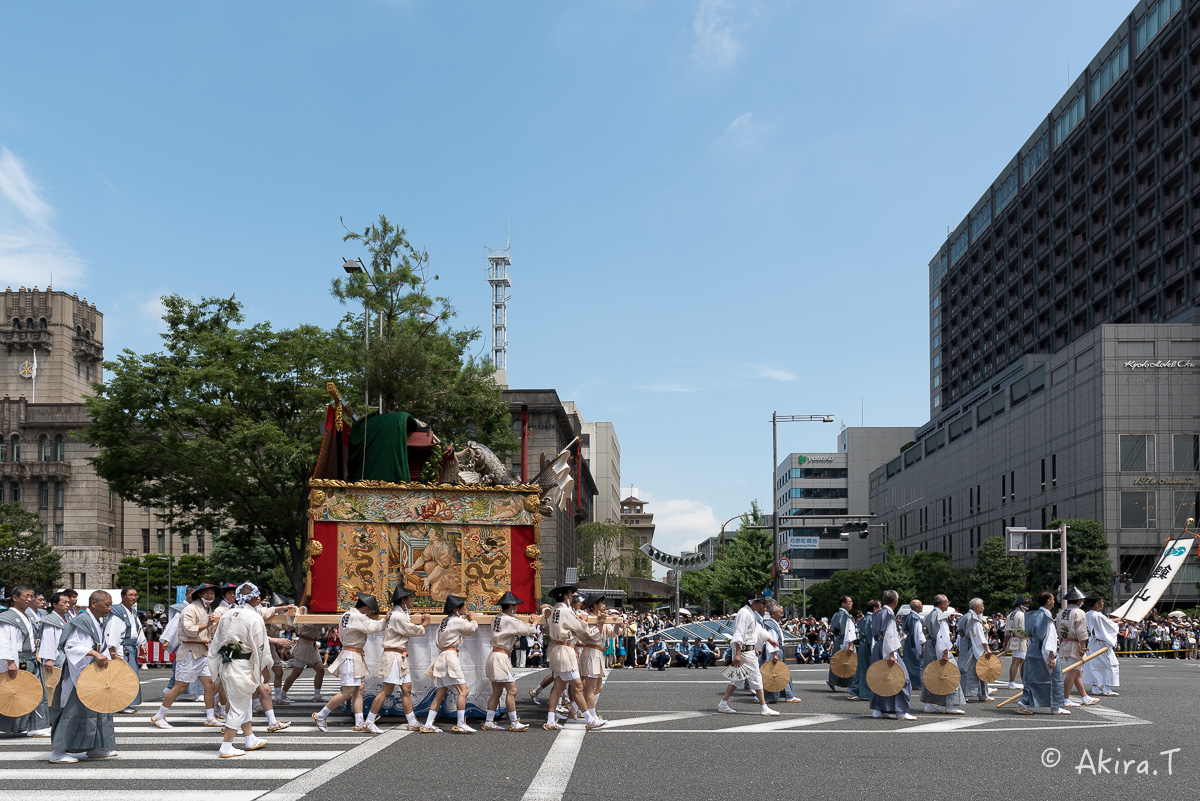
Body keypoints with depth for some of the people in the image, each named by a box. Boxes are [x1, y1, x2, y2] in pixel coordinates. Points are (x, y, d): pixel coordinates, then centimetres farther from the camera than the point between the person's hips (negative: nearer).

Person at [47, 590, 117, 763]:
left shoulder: (99, 622, 13)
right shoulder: (81, 622, -16)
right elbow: (71, 646, -26)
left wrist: (105, 655, 10)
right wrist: (95, 654, -35)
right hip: (79, 674, -10)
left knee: (99, 708, 12)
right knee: (75, 711, -8)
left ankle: (94, 748, 21)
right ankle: (57, 752, -2)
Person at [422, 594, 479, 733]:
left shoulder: (444, 621, 16)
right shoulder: (457, 620, -8)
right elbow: (473, 628, 4)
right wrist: (472, 618, 22)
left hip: (442, 656, 9)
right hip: (450, 655, -9)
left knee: (440, 694, 10)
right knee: (463, 691, -9)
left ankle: (428, 724, 8)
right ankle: (460, 724, -11)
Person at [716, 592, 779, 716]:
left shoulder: (752, 614, 17)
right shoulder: (744, 613, -17)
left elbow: (759, 630, 32)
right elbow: (739, 634, -24)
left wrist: (770, 640, 33)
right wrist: (737, 654, -29)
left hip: (750, 650, 11)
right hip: (745, 650, -11)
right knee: (756, 677, -5)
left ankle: (723, 704, 17)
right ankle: (763, 708, 1)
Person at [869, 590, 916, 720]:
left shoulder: (878, 614, 14)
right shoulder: (889, 614, -13)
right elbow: (889, 634, -19)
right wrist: (891, 653, -22)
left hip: (876, 650, 9)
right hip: (887, 650, -9)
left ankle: (877, 710, 12)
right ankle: (900, 711, -7)